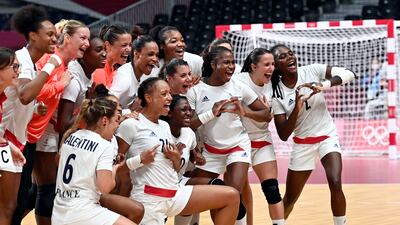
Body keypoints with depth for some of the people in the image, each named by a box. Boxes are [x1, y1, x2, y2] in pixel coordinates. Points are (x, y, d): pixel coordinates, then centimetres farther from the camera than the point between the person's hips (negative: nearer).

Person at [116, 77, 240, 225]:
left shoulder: (165, 126, 18)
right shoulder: (131, 125, -7)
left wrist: (176, 159, 2)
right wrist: (140, 160, -18)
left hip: (175, 194, 8)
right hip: (149, 198, -8)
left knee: (231, 196, 0)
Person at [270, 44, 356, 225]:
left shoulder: (311, 71, -12)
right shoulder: (276, 94, -12)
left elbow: (349, 74, -18)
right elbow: (283, 135, -14)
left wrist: (324, 85, -34)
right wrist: (296, 108, -28)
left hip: (327, 136, -1)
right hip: (302, 143, 1)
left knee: (335, 183, -25)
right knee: (290, 197, 9)